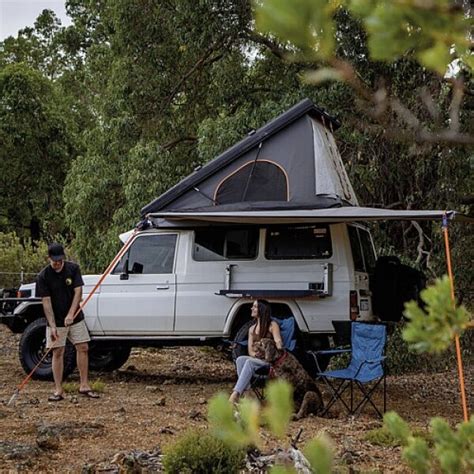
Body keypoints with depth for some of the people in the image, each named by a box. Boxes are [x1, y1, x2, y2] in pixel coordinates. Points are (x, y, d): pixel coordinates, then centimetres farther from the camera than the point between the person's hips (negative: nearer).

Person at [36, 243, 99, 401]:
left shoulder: (73, 269, -5)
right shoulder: (43, 276, -11)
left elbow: (78, 291, -10)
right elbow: (46, 302, -14)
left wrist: (71, 314, -22)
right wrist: (52, 326, -22)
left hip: (75, 318, 3)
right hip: (56, 321, -3)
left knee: (83, 348, 1)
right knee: (58, 352, -2)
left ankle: (84, 386, 9)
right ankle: (58, 390, 3)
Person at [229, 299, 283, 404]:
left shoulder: (272, 325, 2)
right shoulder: (252, 329, 18)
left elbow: (278, 342, -10)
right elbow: (250, 350, 13)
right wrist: (254, 354, -12)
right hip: (256, 359, 5)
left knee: (250, 362, -34)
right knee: (240, 359, -26)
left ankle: (235, 395, -44)